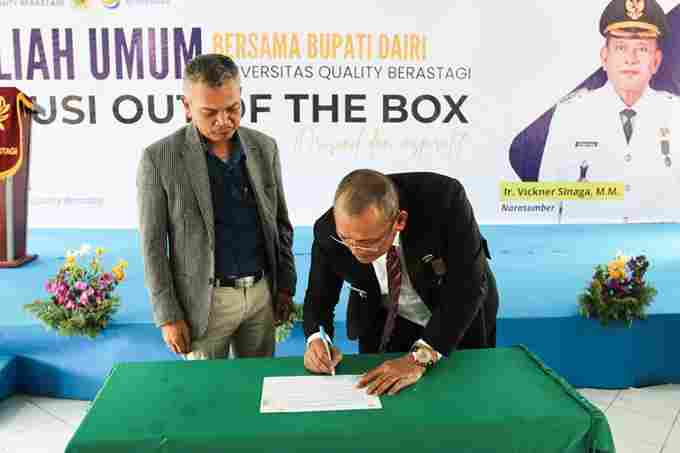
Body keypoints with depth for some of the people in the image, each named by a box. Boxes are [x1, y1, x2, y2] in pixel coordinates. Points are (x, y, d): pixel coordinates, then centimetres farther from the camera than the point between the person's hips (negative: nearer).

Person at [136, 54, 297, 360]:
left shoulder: (265, 147, 0)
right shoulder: (159, 158, -10)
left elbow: (280, 221, 8)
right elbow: (152, 245, -7)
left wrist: (285, 285, 6)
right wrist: (167, 316, -9)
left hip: (262, 292, 3)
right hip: (204, 300, -3)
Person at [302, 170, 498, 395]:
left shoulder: (445, 199, -35)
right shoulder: (328, 230, -26)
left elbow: (468, 286, -33)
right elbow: (319, 296, -12)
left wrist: (419, 357, -38)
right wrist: (316, 340, -31)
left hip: (461, 321, -1)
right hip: (384, 325, 1)